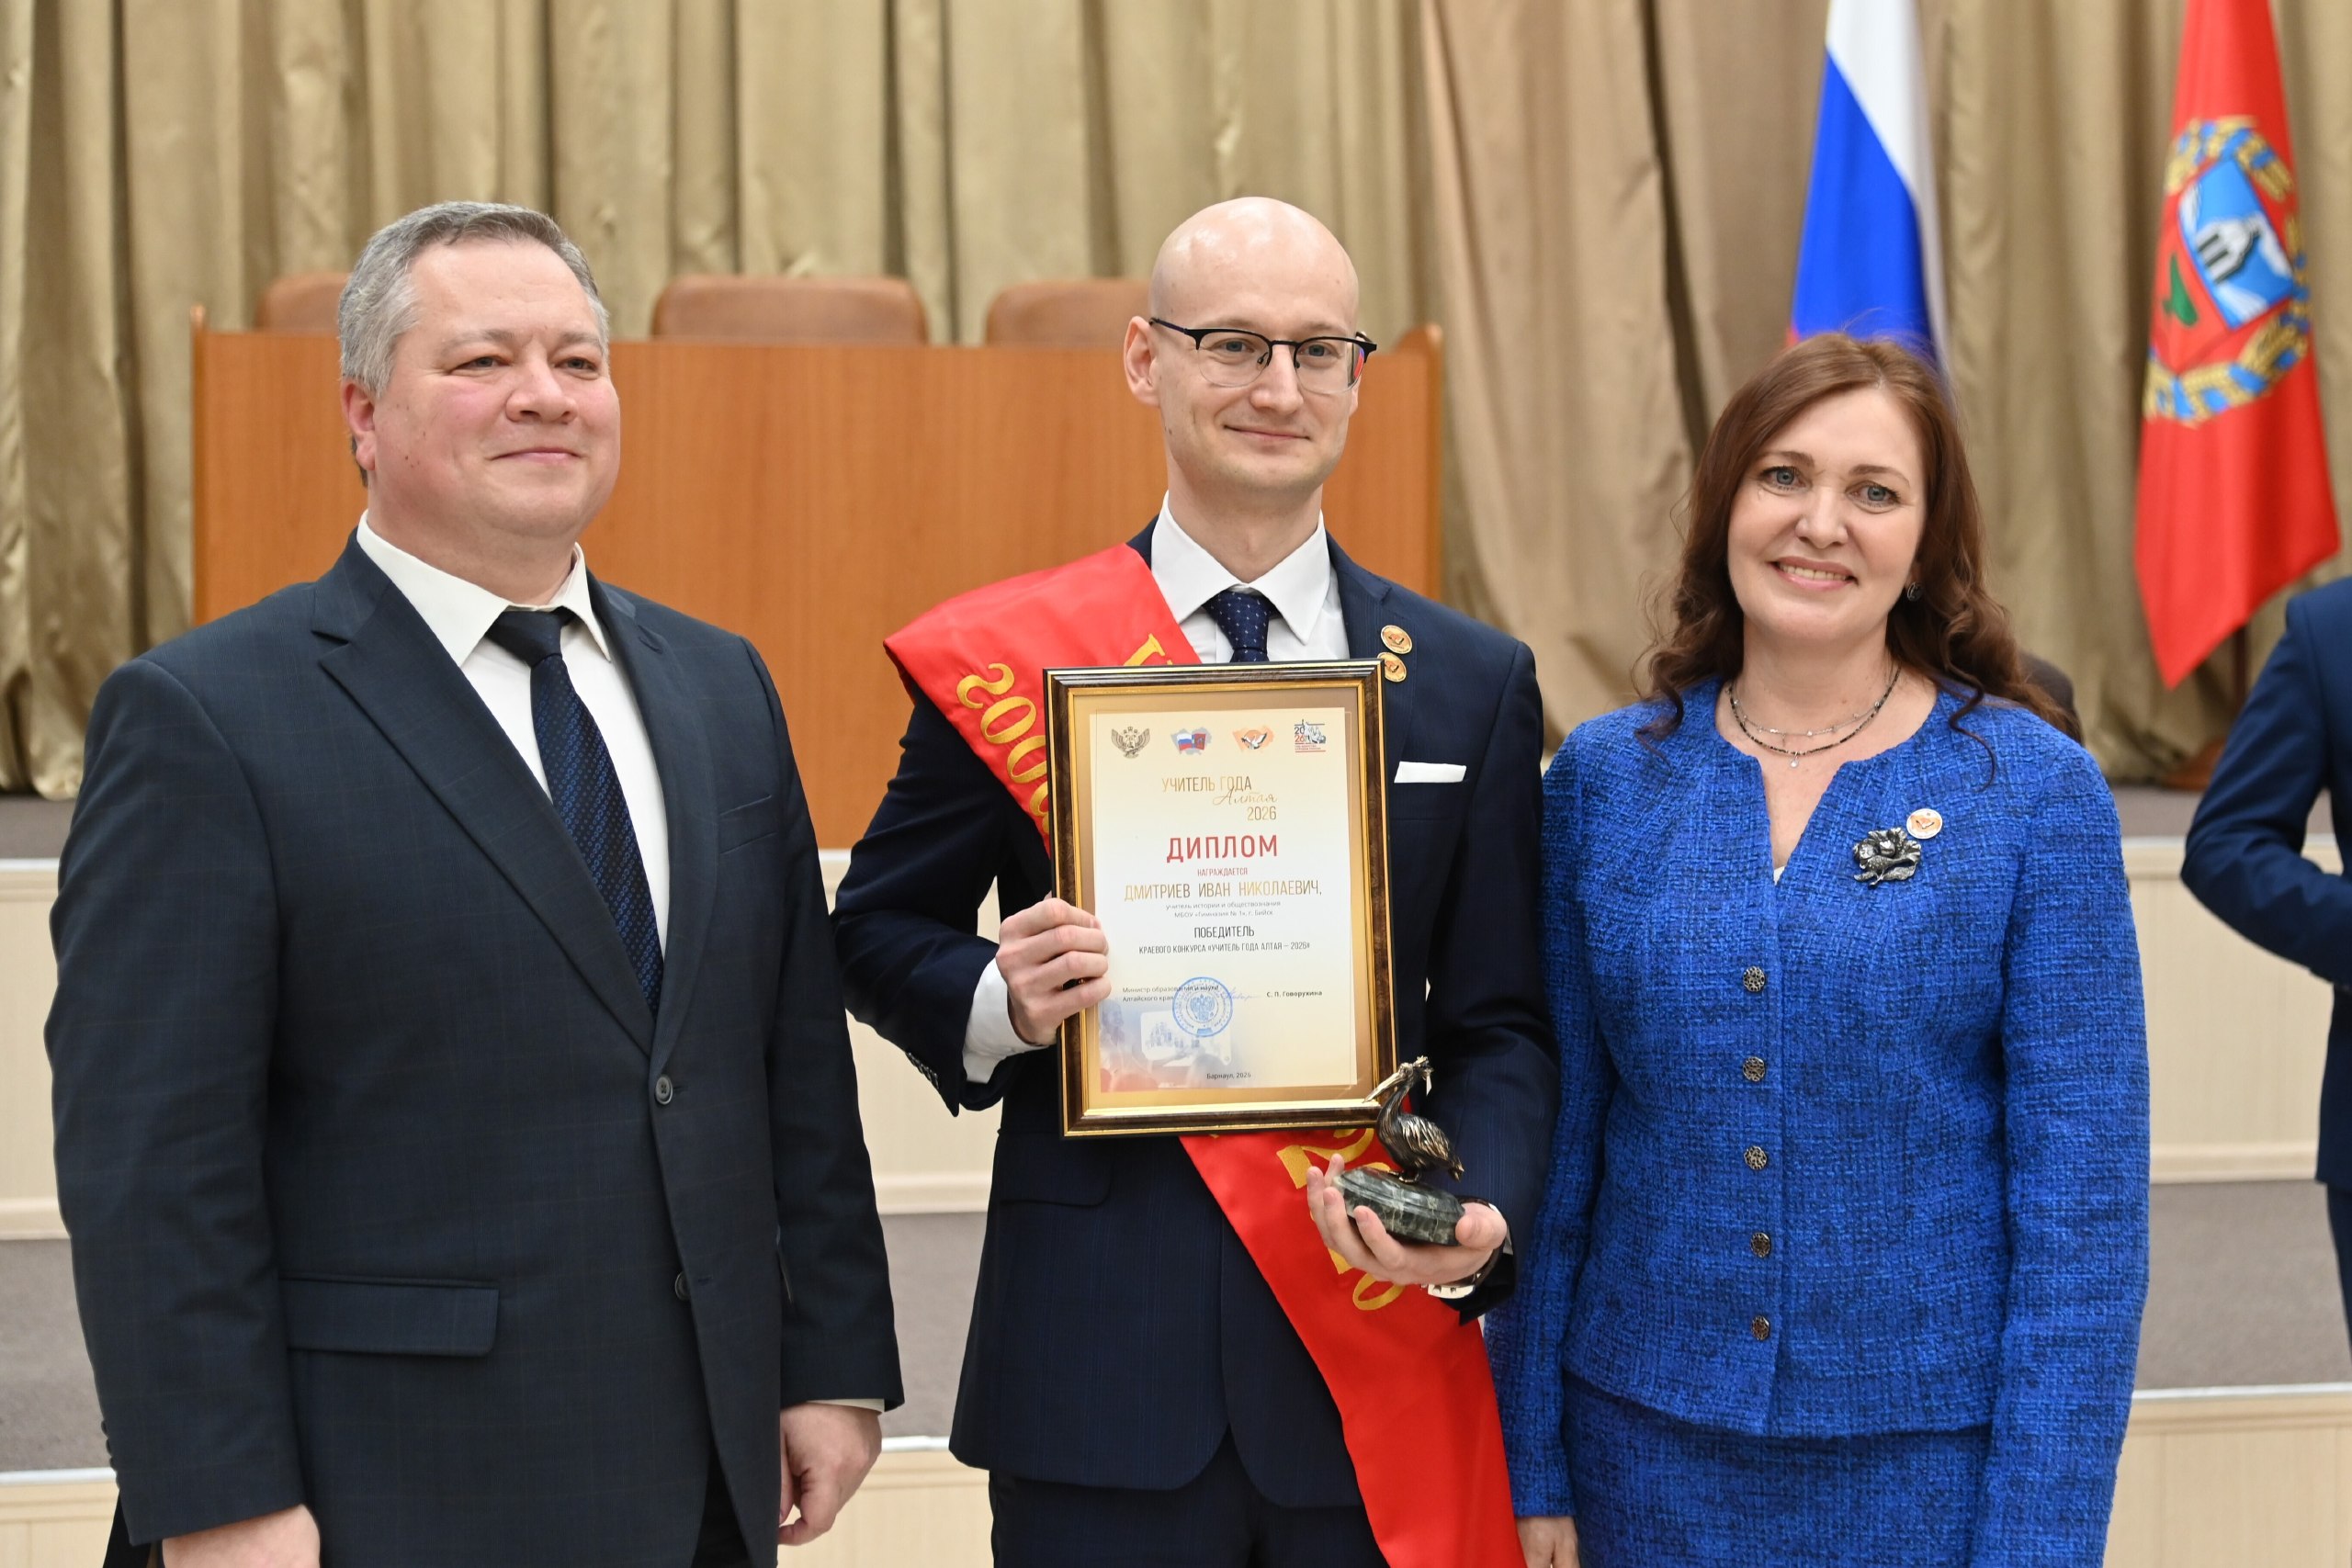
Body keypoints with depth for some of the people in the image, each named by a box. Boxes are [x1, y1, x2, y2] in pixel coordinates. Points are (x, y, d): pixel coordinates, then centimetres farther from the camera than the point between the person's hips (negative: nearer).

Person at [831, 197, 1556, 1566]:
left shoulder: (1476, 682, 5)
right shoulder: (1013, 652, 1)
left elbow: (1499, 1024, 5)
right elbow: (879, 928, 8)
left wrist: (1480, 1219, -14)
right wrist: (997, 1001, -14)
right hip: (1098, 1362, -1)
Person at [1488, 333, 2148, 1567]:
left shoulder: (2035, 792, -7)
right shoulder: (1604, 778, 0)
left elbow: (2081, 1190, -7)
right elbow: (1555, 1141, 4)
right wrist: (1533, 1467, 3)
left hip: (1932, 1460, -2)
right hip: (1649, 1448, 2)